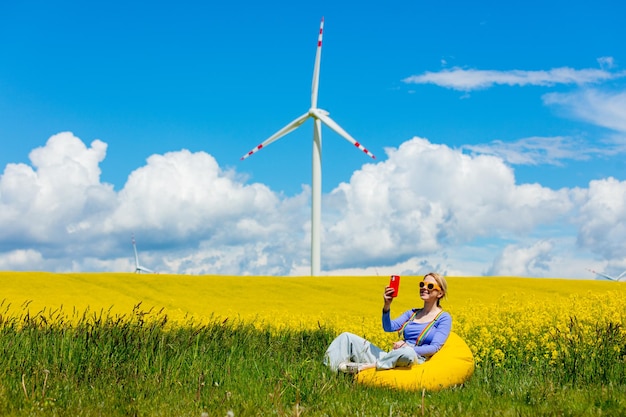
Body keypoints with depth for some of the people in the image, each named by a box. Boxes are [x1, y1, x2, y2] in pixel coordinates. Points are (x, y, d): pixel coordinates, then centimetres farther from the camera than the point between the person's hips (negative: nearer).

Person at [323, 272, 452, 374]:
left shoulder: (444, 318, 5)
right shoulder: (411, 313, 20)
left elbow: (434, 348, -8)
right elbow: (389, 327, 3)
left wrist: (408, 348, -20)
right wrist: (387, 305, -13)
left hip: (414, 360, -6)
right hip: (390, 357, 6)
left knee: (408, 353, -45)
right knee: (346, 337, -6)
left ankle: (363, 366, -32)